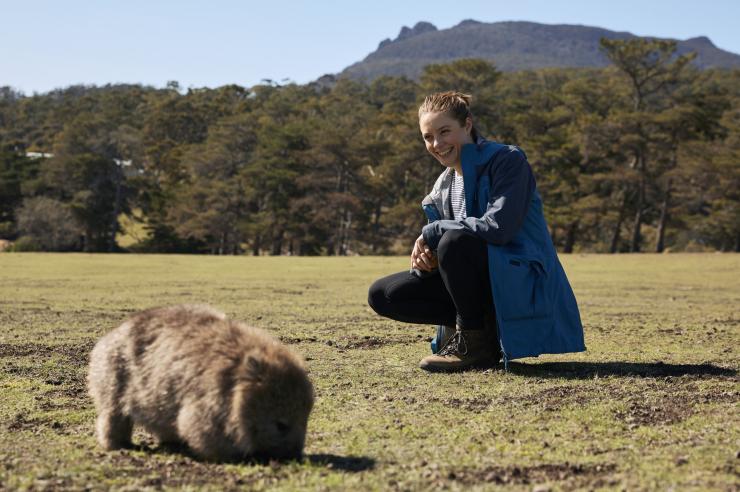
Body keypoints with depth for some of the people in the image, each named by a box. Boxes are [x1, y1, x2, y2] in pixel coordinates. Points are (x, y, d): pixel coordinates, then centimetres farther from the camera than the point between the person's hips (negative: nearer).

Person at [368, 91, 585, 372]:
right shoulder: (442, 188, 11)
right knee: (382, 295, -1)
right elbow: (433, 246, 13)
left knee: (455, 241, -35)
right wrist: (423, 257, -13)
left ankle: (476, 343, -16)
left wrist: (432, 233, -17)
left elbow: (498, 227, -25)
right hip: (481, 285, 8)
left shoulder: (507, 160, -11)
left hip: (524, 284, -8)